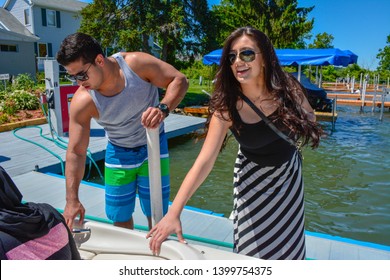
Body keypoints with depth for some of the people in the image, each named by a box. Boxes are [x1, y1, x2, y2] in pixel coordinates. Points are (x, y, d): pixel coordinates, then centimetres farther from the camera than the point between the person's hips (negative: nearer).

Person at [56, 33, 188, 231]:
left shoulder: (136, 63, -25)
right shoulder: (82, 102, -22)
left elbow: (179, 80, -19)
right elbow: (76, 152, -17)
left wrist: (163, 108, -39)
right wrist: (72, 200, -18)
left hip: (152, 145, 0)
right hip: (118, 152, 1)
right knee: (120, 217, 8)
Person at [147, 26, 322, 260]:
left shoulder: (288, 88, -22)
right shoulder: (227, 108, -28)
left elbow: (310, 118, 0)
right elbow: (204, 161, -33)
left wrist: (304, 123, -24)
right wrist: (173, 213, -39)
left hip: (288, 170, 3)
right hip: (252, 178, -2)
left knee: (289, 243, 15)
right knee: (253, 251, 2)